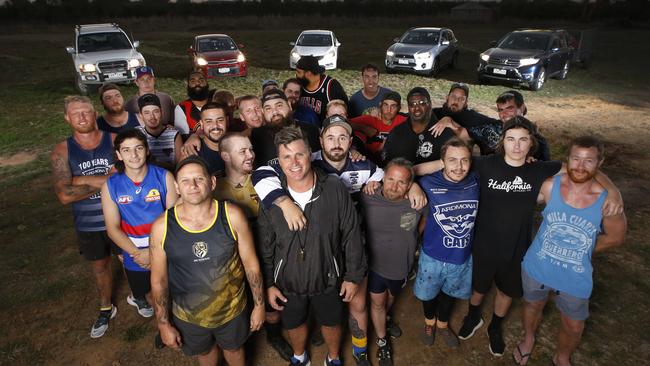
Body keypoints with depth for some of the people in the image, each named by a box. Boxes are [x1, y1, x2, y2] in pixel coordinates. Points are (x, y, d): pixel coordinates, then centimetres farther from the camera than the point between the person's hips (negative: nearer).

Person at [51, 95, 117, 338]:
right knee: (99, 266, 21)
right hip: (88, 225, 2)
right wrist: (103, 182, -21)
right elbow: (64, 195, -18)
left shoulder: (114, 140, -11)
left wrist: (83, 180, -23)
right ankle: (106, 309, 44)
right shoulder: (62, 150, -9)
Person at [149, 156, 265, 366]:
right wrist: (163, 324, -2)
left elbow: (251, 264, -11)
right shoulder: (162, 226, -18)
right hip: (188, 316, 1)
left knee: (234, 348, 27)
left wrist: (259, 305, -4)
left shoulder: (232, 216, -20)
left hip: (232, 309, -1)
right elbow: (159, 280, -7)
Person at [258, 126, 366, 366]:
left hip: (328, 279, -1)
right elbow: (265, 247, -4)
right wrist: (268, 284, -1)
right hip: (287, 282, 1)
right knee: (294, 324, 25)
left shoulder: (335, 190, -19)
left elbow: (351, 237, -10)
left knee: (331, 322, 23)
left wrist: (353, 276, -6)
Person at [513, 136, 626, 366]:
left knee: (573, 327, 20)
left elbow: (615, 237, -3)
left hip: (575, 278, 0)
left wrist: (584, 250, -3)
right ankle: (528, 339, 60)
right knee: (532, 306, 27)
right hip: (536, 268, 1)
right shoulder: (549, 186, -17)